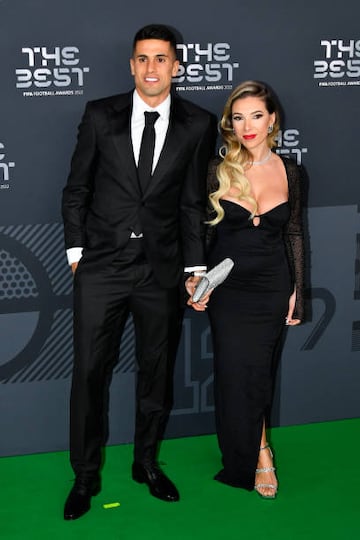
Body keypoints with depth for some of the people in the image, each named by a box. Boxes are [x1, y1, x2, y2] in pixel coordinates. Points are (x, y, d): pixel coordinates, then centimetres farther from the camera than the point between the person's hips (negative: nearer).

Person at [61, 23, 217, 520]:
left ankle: (146, 463, 32)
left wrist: (195, 268, 1)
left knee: (157, 372, 13)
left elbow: (193, 202, 4)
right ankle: (86, 476, 19)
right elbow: (76, 189, 6)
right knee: (90, 372, 3)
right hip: (101, 268, -1)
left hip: (162, 270, 1)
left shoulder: (198, 124, 2)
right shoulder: (100, 115, 1)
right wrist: (76, 250, 0)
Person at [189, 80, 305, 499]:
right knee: (239, 375, -1)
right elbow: (203, 231, 1)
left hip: (272, 289, 1)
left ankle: (248, 453, 29)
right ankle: (257, 455, 21)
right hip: (228, 289, -1)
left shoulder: (289, 171, 1)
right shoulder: (217, 170, -5)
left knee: (255, 374, 7)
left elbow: (294, 235, 6)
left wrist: (297, 292, 4)